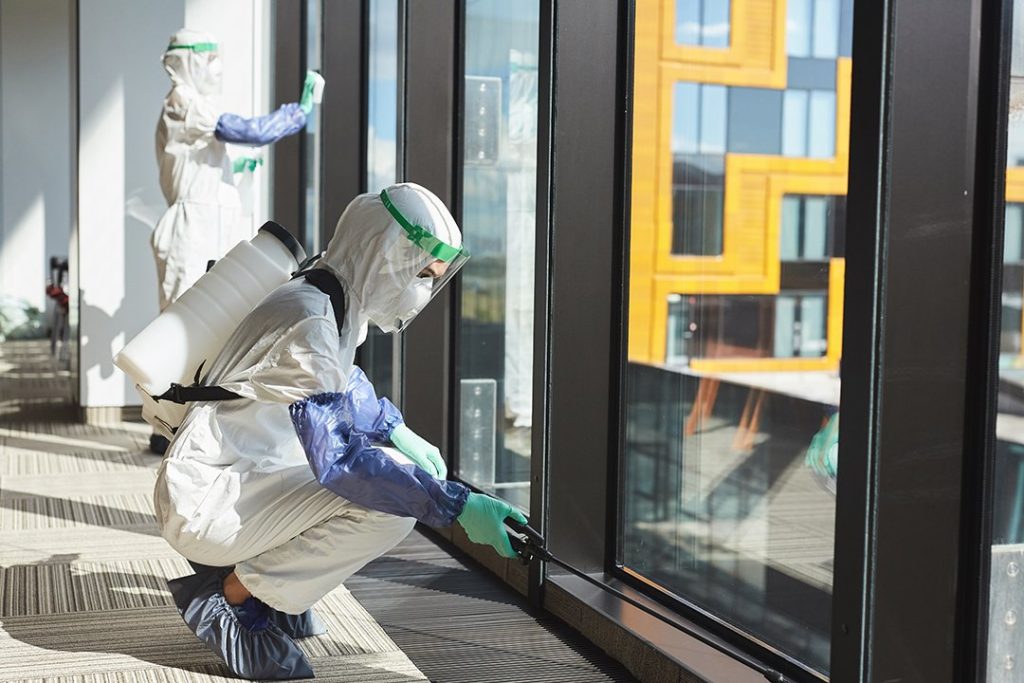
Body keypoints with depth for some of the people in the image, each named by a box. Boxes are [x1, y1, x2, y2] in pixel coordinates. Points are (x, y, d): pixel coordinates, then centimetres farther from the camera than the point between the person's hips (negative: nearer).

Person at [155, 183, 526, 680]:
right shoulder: (309, 322, -24)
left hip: (242, 480, 10)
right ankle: (225, 596, -7)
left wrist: (398, 432, 12)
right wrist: (456, 506, -31)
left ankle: (248, 574, 11)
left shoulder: (339, 303, 5)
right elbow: (339, 462, -30)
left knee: (414, 468, 11)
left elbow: (343, 387, 26)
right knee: (391, 504, -23)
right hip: (205, 503, -10)